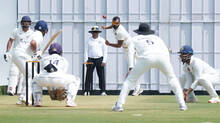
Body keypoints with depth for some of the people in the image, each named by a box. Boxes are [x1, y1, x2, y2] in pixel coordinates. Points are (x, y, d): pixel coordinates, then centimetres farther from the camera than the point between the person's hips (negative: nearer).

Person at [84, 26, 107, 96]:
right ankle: (87, 91, 1)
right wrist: (86, 60, -3)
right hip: (90, 60, 1)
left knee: (101, 76, -5)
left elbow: (105, 51, 4)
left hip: (99, 60, -1)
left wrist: (104, 61, -5)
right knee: (88, 76, -3)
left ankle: (103, 91, -4)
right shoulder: (89, 40, 8)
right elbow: (86, 51, 8)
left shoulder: (102, 40, 7)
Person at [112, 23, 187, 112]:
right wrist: (168, 67, 15)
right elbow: (166, 51, 22)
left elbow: (130, 52, 12)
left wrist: (131, 68, 3)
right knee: (172, 78, 24)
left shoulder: (134, 39, 31)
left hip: (147, 58, -2)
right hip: (162, 57, 2)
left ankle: (119, 105, -2)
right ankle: (182, 104, 12)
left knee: (130, 80, 9)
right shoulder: (156, 38, 37)